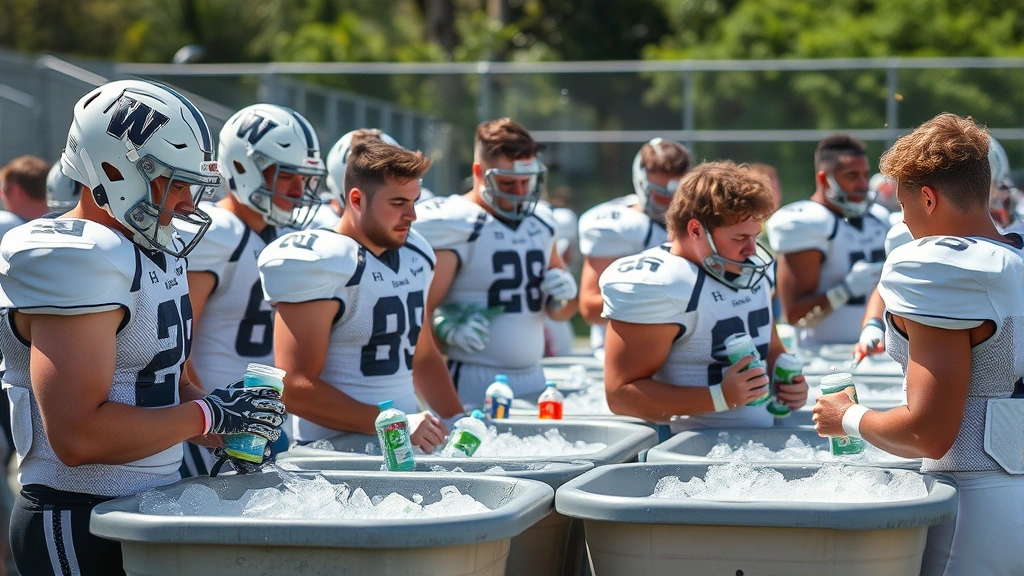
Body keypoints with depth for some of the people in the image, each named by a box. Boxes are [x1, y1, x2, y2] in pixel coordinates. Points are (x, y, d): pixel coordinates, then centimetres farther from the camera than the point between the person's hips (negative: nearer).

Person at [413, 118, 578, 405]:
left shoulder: (540, 223, 13)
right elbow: (418, 312, -15)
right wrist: (446, 327, -34)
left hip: (533, 380, 7)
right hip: (473, 385, -7)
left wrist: (564, 293, 1)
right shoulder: (454, 227, -10)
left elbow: (562, 313, 22)